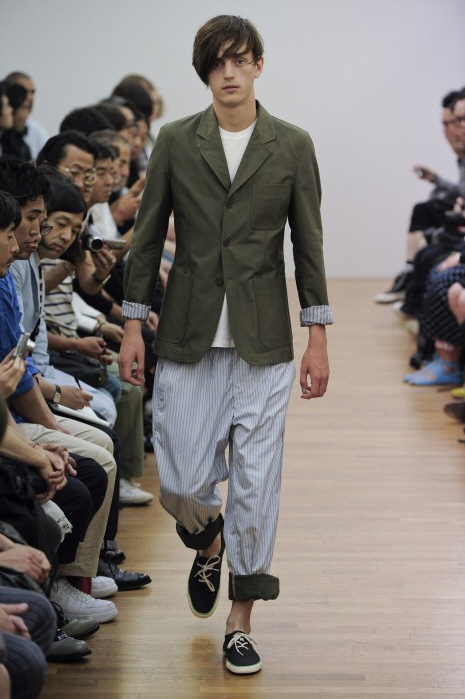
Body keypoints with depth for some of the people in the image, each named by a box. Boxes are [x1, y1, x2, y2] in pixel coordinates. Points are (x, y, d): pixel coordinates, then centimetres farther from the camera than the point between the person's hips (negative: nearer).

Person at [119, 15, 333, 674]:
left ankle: (241, 622, 15)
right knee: (182, 483, 0)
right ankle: (210, 540, 37)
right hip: (189, 336, 1)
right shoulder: (175, 141, 3)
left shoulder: (292, 145, 2)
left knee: (256, 483, 0)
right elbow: (147, 236, 6)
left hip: (262, 340, 0)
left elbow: (309, 244, 3)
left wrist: (318, 339, -1)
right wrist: (133, 326, 2)